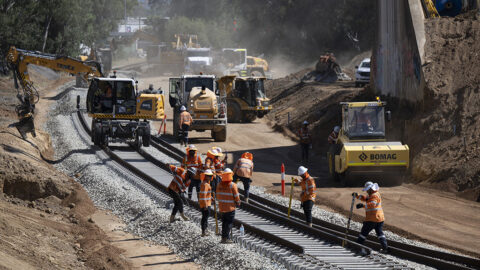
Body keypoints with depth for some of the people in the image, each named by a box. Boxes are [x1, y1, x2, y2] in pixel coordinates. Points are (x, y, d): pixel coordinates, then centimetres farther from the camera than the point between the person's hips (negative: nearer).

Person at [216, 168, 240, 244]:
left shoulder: (219, 185, 2)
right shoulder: (232, 185, -15)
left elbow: (218, 196, 9)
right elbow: (236, 196, -11)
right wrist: (238, 203, 7)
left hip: (222, 207, 6)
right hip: (230, 207, -5)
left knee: (224, 222, 15)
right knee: (229, 223, 0)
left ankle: (223, 237, 16)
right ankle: (226, 238, -4)